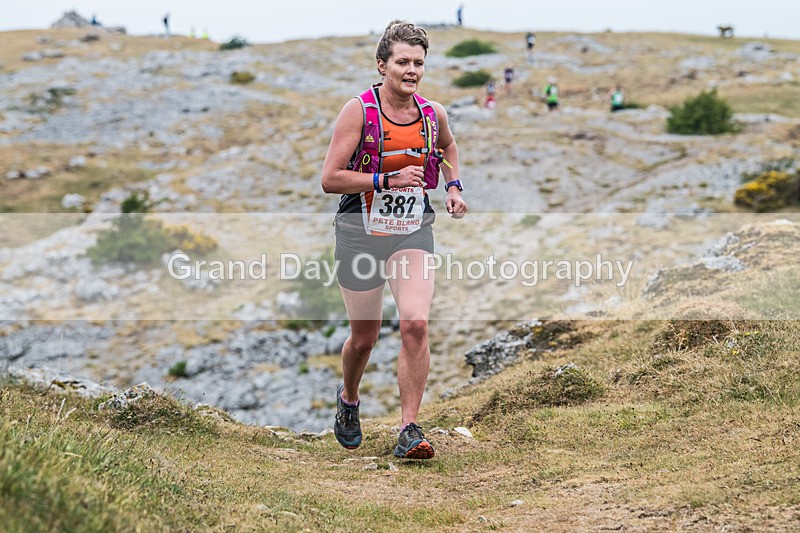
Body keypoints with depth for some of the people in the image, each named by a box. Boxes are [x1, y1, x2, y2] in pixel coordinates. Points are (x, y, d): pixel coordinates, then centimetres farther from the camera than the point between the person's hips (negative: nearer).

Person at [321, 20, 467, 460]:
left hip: (413, 231, 2)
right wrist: (387, 180, -23)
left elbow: (449, 147, 27)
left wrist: (453, 187, 10)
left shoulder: (433, 114, 1)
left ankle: (409, 431, -10)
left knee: (416, 324, -17)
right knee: (364, 336, 9)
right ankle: (348, 400, 41)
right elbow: (329, 179, -15)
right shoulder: (358, 111, -12)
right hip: (360, 233, -2)